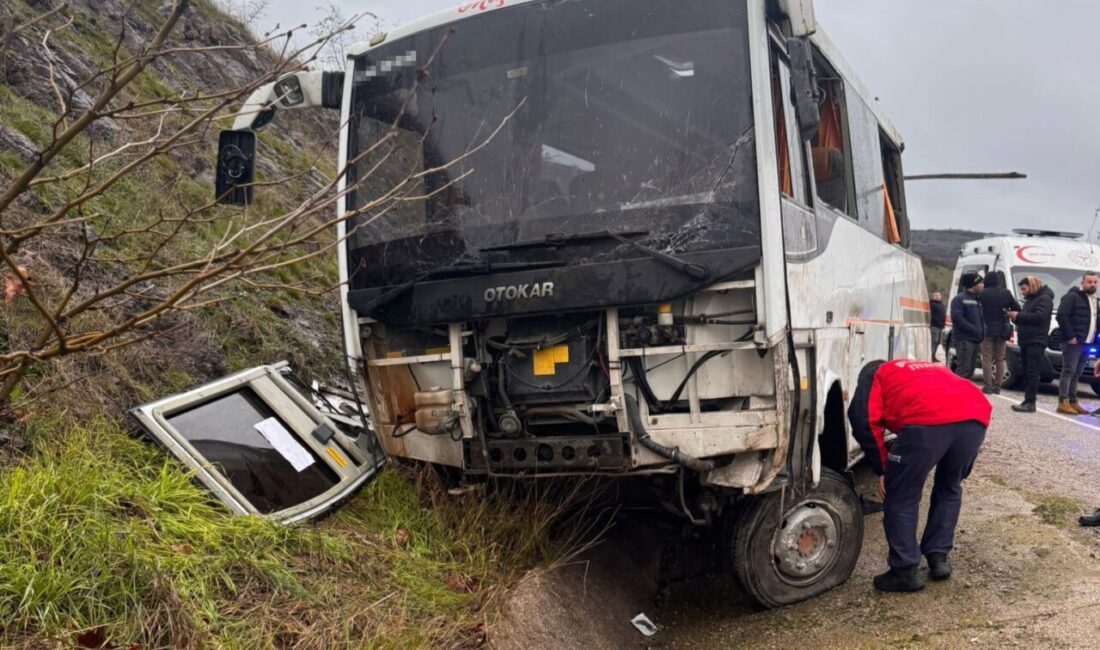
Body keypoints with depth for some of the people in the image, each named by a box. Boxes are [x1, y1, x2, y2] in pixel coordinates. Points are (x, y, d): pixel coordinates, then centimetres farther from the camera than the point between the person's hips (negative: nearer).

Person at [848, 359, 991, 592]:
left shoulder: (875, 376, 29)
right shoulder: (933, 368, 44)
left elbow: (864, 419, 9)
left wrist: (882, 469, 16)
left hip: (928, 421, -6)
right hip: (975, 417, 6)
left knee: (901, 497, 12)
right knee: (949, 489, 29)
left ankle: (906, 571, 16)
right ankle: (938, 558, 30)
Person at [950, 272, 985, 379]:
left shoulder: (977, 299, 20)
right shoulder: (960, 299, -8)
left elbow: (982, 318, 26)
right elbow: (957, 317, -21)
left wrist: (982, 331, 6)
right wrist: (973, 329, -21)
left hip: (975, 339, 9)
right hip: (964, 339, -9)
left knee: (970, 369, 12)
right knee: (963, 368, -15)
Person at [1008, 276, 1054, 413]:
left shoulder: (1044, 299, -6)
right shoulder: (1030, 300, 23)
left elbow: (1039, 317, -20)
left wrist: (1019, 315, -15)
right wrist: (1015, 317, 5)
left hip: (1036, 341, -9)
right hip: (1025, 341, 9)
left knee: (1032, 373, -12)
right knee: (1026, 372, 8)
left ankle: (1030, 403, -15)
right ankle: (1028, 401, 11)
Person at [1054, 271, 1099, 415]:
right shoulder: (1072, 296, -7)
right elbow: (1061, 316, -16)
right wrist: (1070, 336, -19)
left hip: (1085, 343, 8)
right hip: (1073, 342, -8)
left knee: (1076, 374, 9)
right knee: (1069, 371, -10)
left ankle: (1073, 402, 13)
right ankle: (1063, 403, -10)